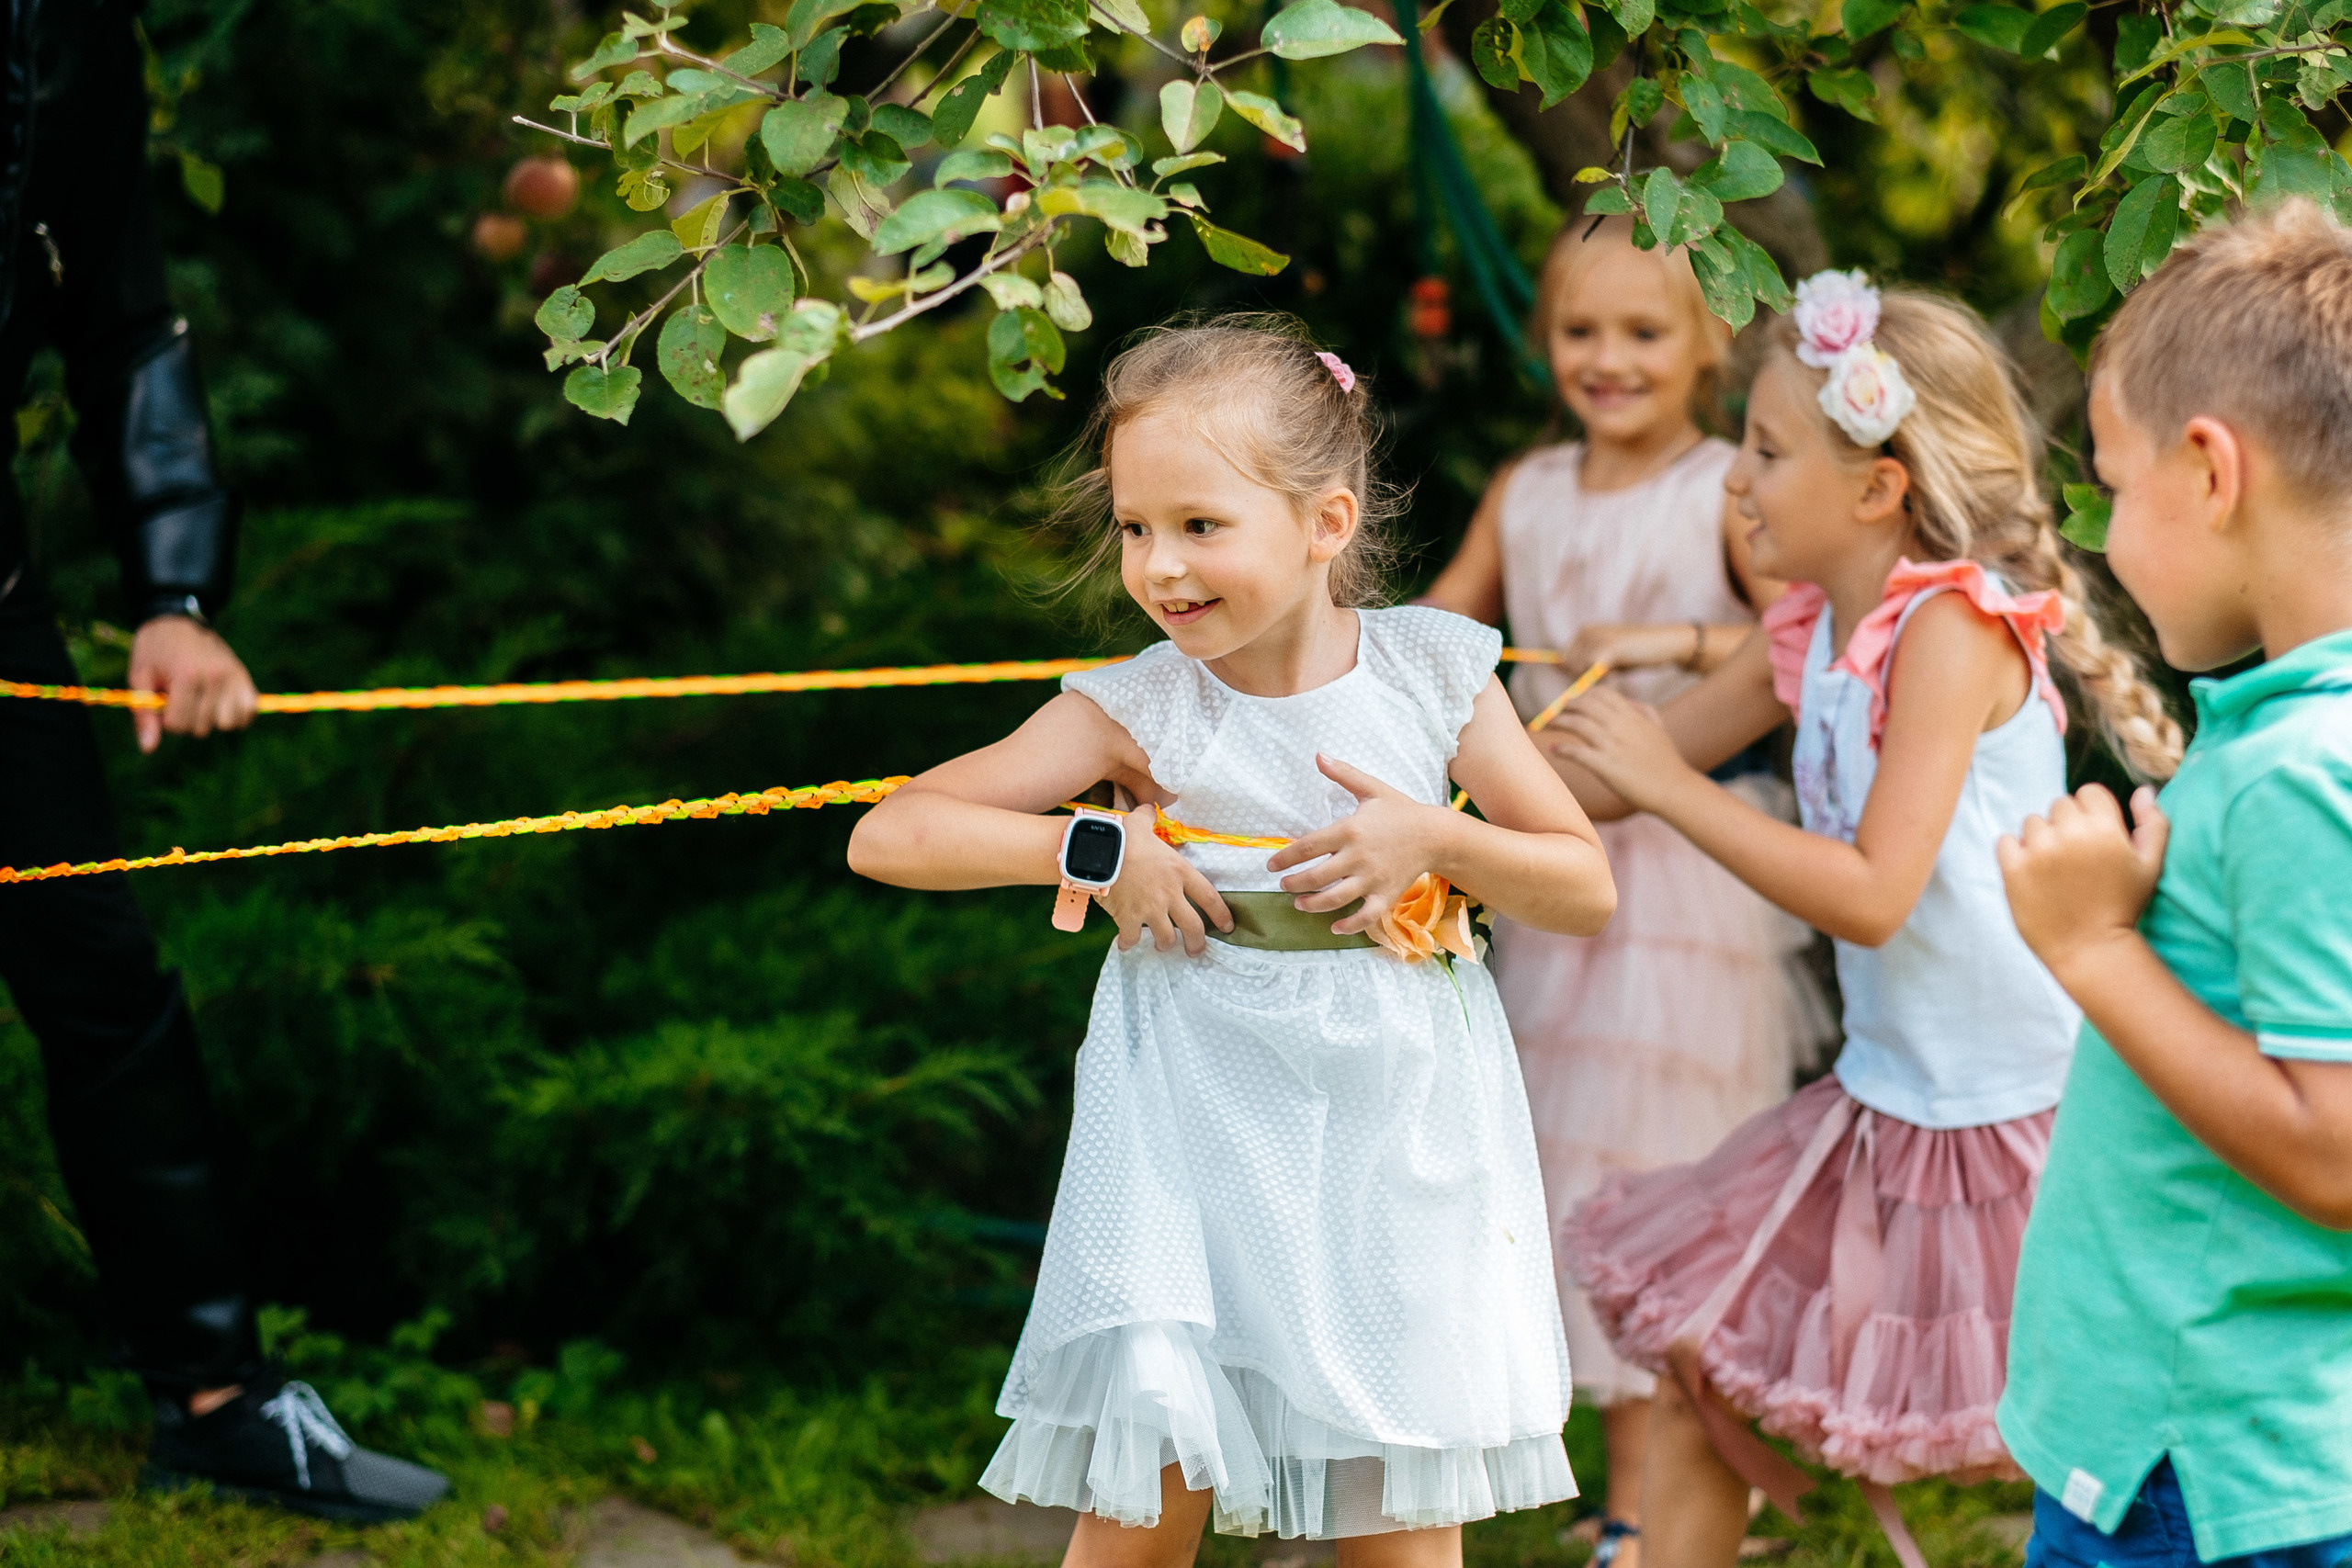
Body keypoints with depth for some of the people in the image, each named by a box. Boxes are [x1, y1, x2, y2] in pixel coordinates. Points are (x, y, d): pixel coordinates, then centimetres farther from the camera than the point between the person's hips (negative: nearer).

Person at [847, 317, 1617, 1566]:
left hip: (1398, 1126, 2)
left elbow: (1587, 890, 2)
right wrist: (1097, 851, -18)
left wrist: (1435, 838, -15)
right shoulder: (1136, 711, -9)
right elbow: (887, 837, -11)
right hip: (1202, 1130, -2)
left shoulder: (1429, 671, -4)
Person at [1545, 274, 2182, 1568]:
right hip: (1880, 1105, 9)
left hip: (2012, 1115, -8)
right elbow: (1646, 763, 15)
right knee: (1695, 1356, 11)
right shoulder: (1810, 632, 3)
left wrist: (1668, 787, -20)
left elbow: (1872, 896, -25)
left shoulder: (1952, 627, -20)